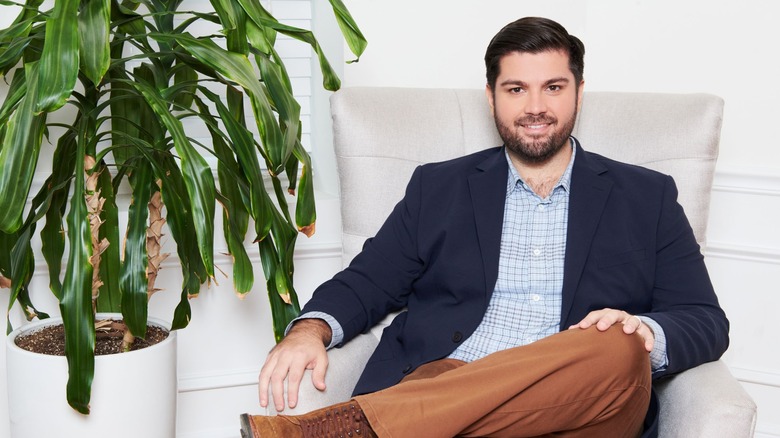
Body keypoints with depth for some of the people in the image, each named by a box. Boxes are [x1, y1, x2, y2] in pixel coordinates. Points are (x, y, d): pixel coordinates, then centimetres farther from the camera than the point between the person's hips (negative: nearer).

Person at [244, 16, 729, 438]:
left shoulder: (647, 197, 15)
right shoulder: (438, 187, 17)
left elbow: (707, 322, 10)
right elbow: (365, 284, 15)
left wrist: (646, 334, -14)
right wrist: (311, 330, -9)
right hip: (440, 390, -2)